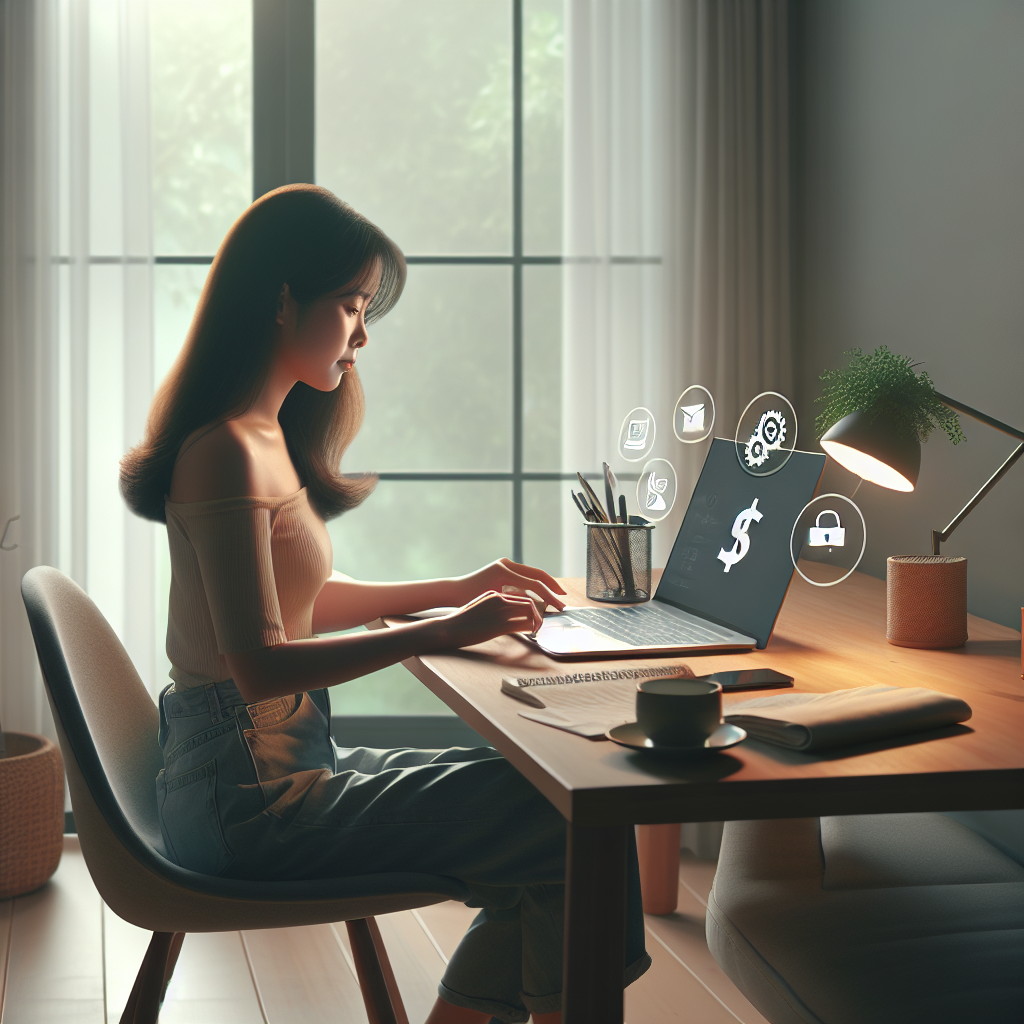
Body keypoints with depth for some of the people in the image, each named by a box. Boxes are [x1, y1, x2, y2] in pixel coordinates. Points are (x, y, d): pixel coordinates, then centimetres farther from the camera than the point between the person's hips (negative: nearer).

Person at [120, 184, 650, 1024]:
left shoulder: (261, 435, 13)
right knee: (573, 827, -13)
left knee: (532, 793, 8)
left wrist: (456, 591, 15)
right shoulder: (228, 452, -18)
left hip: (288, 759, 10)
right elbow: (260, 666, -23)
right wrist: (438, 635, -23)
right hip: (246, 799, -10)